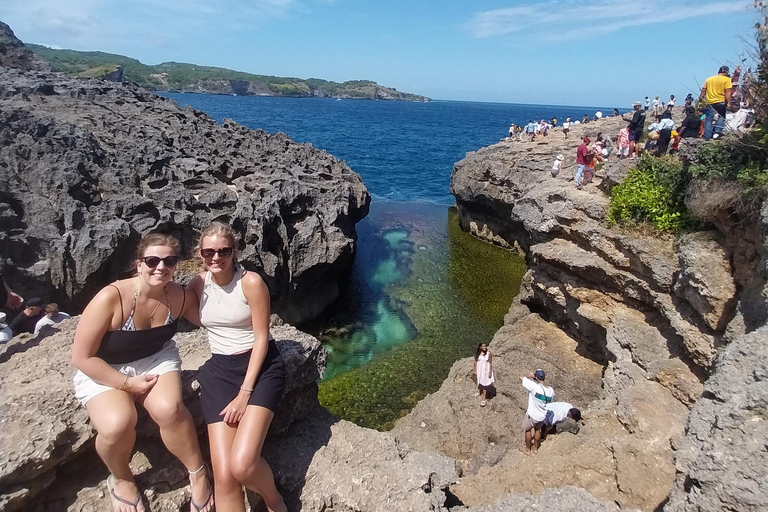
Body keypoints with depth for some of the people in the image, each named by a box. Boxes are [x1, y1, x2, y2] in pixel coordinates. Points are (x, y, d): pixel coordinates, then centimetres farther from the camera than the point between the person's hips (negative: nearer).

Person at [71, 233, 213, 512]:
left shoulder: (180, 296, -14)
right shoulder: (110, 298, -27)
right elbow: (81, 358, -19)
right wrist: (128, 383, -21)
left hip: (156, 359, 2)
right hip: (103, 370, -2)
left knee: (169, 409, -28)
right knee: (117, 424, -31)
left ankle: (198, 473, -3)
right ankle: (121, 479, 4)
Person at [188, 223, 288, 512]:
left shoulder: (251, 282, -12)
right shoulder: (198, 284, 4)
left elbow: (261, 338, -12)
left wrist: (245, 393, -15)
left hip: (261, 366, -4)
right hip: (219, 370, 4)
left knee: (242, 464, -21)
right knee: (223, 474, -10)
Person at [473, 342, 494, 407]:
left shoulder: (488, 353, -18)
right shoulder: (477, 353, -13)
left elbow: (490, 363, -11)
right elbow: (475, 362, -3)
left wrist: (490, 372, -10)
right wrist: (475, 371, 0)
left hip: (486, 370, -2)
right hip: (479, 369, 3)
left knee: (485, 384, 4)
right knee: (479, 381, 25)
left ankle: (484, 399, 16)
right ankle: (479, 391, 54)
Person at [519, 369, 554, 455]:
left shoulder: (534, 386, -32)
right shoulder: (551, 390, -14)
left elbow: (521, 377, -27)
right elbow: (551, 401, 5)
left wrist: (529, 375, -11)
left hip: (532, 415, -5)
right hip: (543, 416, 5)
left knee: (527, 430, 22)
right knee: (537, 429, 30)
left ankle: (527, 449, 39)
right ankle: (535, 448, 47)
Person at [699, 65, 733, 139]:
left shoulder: (708, 79, 10)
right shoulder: (727, 79, -2)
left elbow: (703, 91, 8)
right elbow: (727, 92, -9)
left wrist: (700, 99, 16)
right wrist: (728, 103, -9)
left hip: (710, 102, 3)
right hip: (721, 101, -3)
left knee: (708, 119, 6)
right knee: (721, 117, 14)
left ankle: (707, 136, 4)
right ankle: (717, 132, -1)